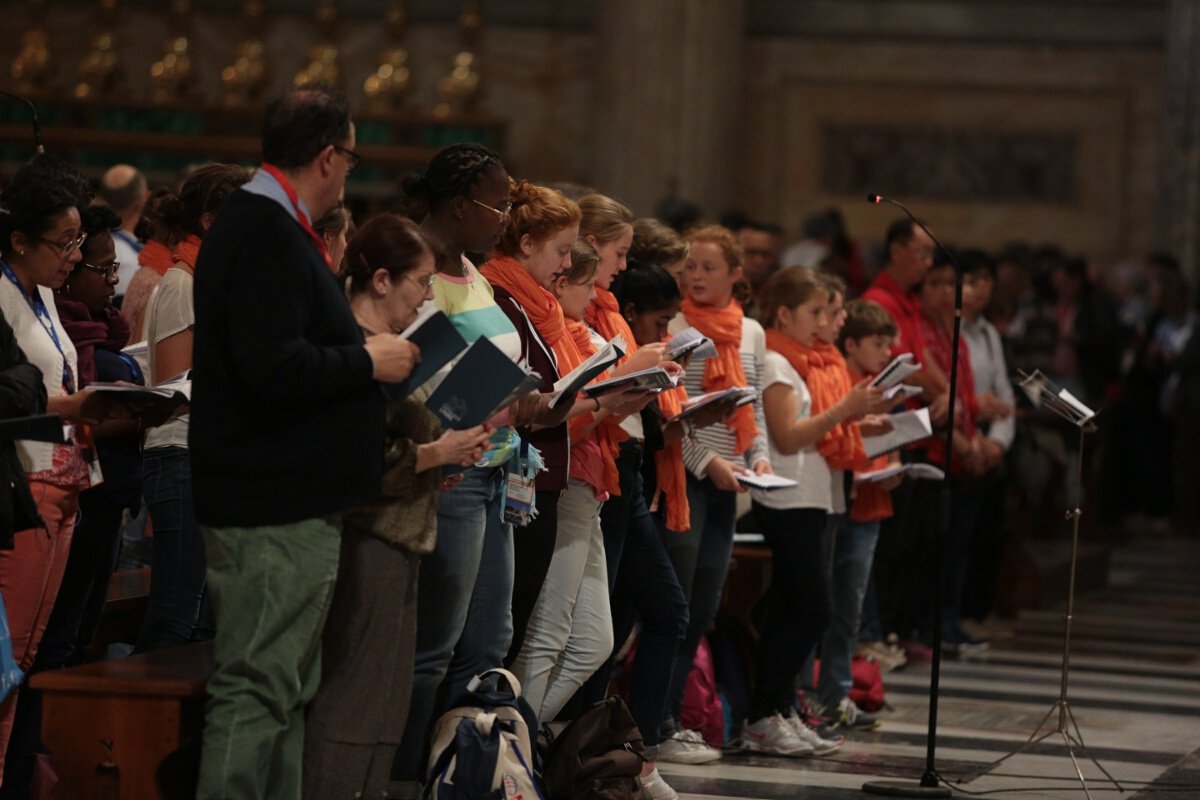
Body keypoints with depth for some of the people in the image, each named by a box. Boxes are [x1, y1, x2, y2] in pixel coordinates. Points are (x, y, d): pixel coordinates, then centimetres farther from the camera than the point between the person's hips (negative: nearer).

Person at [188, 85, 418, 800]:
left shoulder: (255, 225, 17)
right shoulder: (270, 237, -18)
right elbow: (275, 368, -27)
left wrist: (357, 354, 12)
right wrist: (368, 361, -14)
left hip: (279, 498, 11)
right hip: (279, 508, -11)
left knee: (284, 688, 15)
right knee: (259, 688, -8)